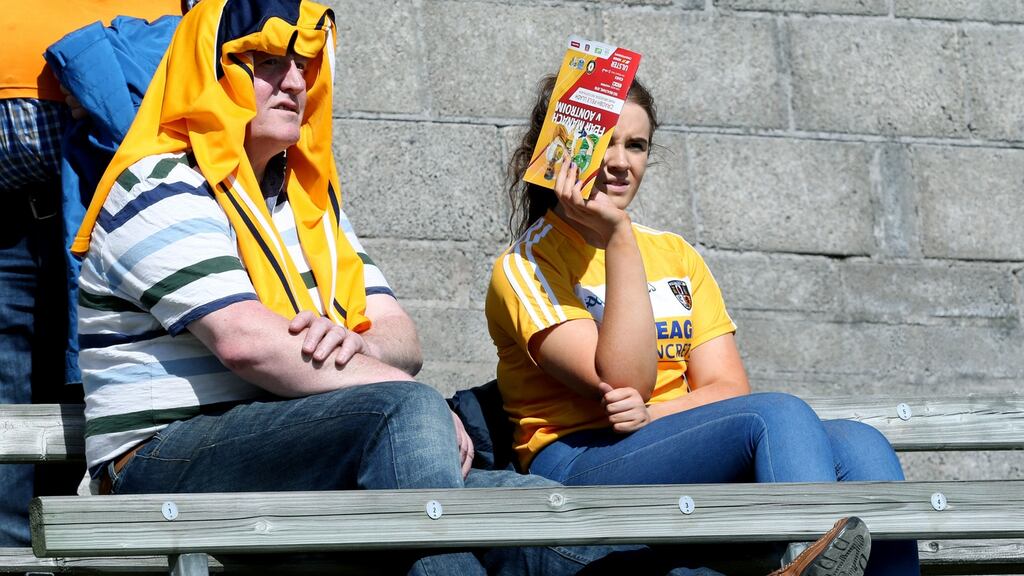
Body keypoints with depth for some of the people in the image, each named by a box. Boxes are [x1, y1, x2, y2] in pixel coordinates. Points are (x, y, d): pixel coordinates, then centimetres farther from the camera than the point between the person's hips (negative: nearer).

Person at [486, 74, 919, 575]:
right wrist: (617, 238, -13)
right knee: (781, 415, -31)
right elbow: (624, 383, -12)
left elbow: (728, 387, 10)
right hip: (581, 467, -6)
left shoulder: (676, 255, 21)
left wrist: (654, 414, -12)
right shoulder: (527, 266, 2)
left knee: (859, 444, -23)